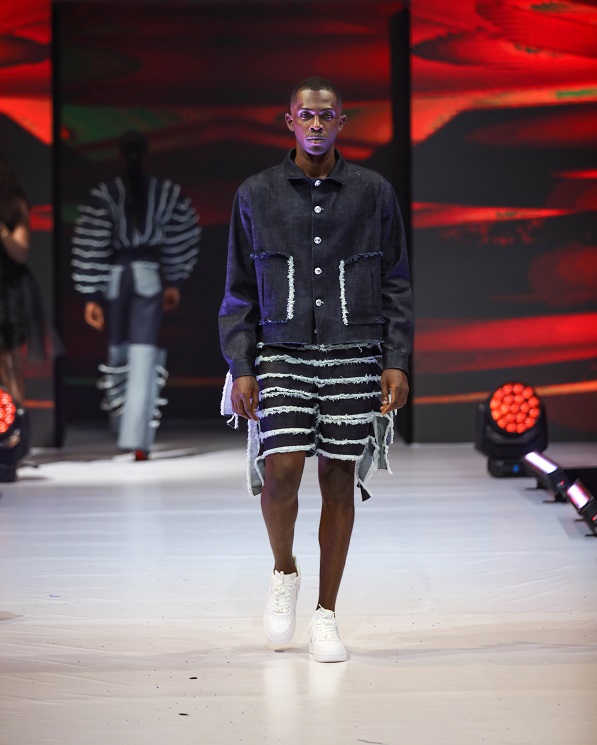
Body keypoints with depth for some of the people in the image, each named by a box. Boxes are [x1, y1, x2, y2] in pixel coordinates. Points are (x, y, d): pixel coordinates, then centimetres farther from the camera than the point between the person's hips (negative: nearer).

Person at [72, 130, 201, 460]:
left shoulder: (104, 194, -5)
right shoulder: (168, 192, 1)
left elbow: (91, 247, -7)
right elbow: (182, 237, 8)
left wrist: (91, 295, -5)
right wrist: (173, 281, 18)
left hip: (114, 275, 1)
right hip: (149, 274, 0)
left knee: (118, 350, 19)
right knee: (144, 355, -4)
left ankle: (123, 424, 35)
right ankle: (138, 439, -12)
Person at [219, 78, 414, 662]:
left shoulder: (374, 193, 6)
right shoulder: (256, 196, 6)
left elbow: (395, 285, 9)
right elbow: (240, 291, 8)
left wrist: (396, 361, 0)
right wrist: (240, 369, 0)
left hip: (353, 356, 1)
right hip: (282, 355, -1)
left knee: (339, 479, 3)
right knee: (280, 472, -14)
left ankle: (325, 617, 14)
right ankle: (284, 572, 17)